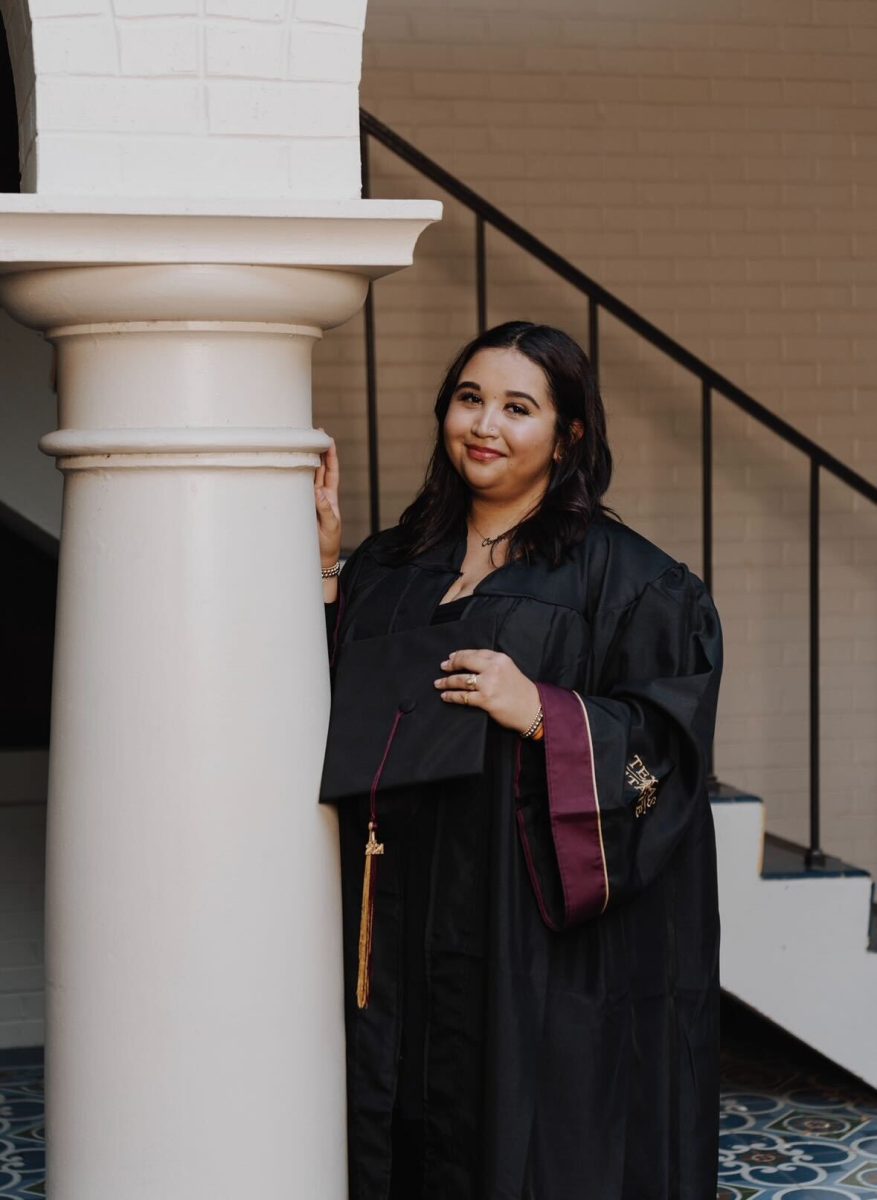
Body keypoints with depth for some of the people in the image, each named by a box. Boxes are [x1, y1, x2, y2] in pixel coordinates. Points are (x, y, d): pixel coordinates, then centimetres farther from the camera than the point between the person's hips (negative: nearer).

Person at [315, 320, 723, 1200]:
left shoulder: (627, 580, -4)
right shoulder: (391, 567, 11)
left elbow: (667, 739, -9)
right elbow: (332, 712, 10)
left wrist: (542, 713, -21)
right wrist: (324, 565, 2)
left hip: (547, 939, -4)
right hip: (406, 923, 5)